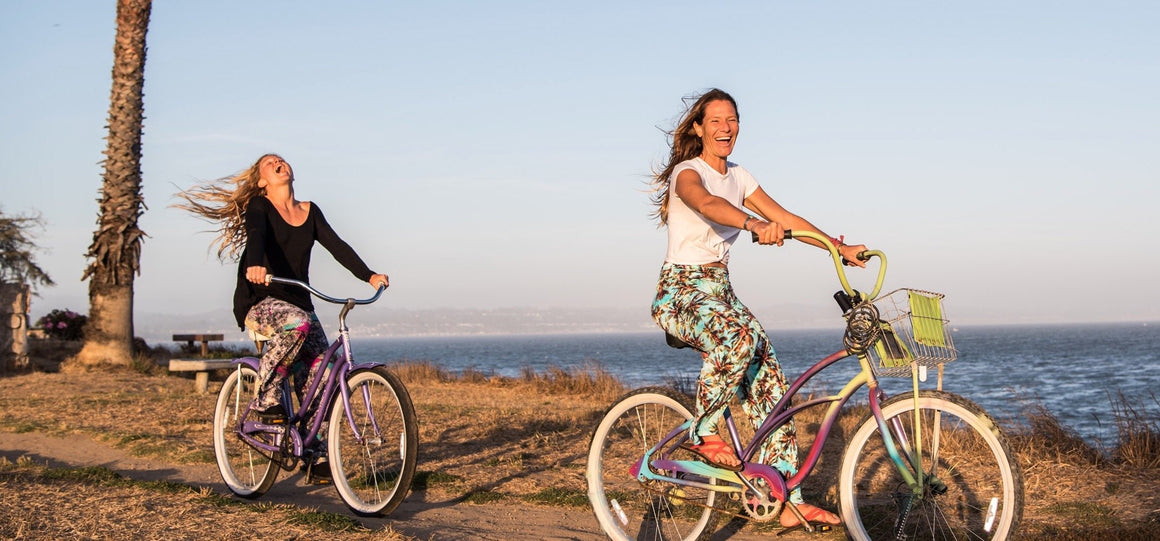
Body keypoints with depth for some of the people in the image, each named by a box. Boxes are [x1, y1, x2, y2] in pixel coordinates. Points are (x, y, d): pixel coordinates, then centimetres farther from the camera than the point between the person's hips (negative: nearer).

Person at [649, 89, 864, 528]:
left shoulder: (738, 177, 12)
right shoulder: (688, 173, -12)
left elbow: (785, 218, 9)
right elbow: (707, 203, -35)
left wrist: (840, 248, -3)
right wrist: (754, 224, -55)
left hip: (720, 291, 7)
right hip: (681, 290, -7)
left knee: (770, 381, -7)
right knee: (739, 335, -38)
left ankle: (787, 499, -4)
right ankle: (702, 432, -18)